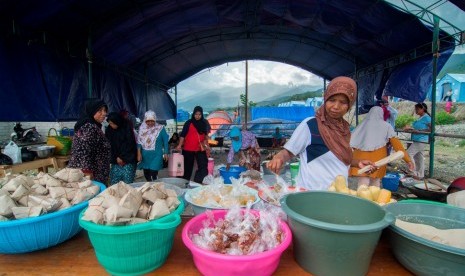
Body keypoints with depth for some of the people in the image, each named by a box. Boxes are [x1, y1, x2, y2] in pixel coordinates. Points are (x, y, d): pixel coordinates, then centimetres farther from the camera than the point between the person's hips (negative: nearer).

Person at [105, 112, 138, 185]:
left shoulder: (127, 127, -6)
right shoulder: (109, 129, 6)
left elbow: (129, 144, -8)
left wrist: (121, 157, -8)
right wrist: (116, 158, -3)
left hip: (128, 160, -4)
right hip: (115, 161, 4)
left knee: (127, 183, -5)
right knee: (114, 184, -1)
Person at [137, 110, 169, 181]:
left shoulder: (160, 128, -6)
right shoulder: (142, 128, 1)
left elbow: (165, 141, 0)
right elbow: (139, 141, 5)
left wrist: (165, 153, -1)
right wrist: (139, 153, -1)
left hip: (156, 154, -3)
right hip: (145, 155, 4)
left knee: (153, 172, -11)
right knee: (146, 173, 12)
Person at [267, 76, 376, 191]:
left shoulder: (344, 127, 4)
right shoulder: (309, 125, -16)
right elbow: (288, 151, -13)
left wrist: (358, 162, 5)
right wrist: (278, 158, -32)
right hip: (312, 192, -6)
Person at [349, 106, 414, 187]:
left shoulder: (362, 125, 10)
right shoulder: (386, 126, 7)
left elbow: (350, 141, 5)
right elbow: (396, 142, 1)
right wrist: (408, 159, 1)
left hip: (361, 158, 0)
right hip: (377, 160, 0)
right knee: (375, 185, 18)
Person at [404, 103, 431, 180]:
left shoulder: (426, 117, -13)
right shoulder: (420, 118, 13)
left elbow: (431, 129, -17)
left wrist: (419, 131, -21)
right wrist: (411, 128, 8)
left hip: (420, 141, -10)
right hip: (417, 140, 10)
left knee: (408, 155, -11)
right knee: (418, 158, 13)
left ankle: (414, 173, -3)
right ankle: (420, 175, 21)